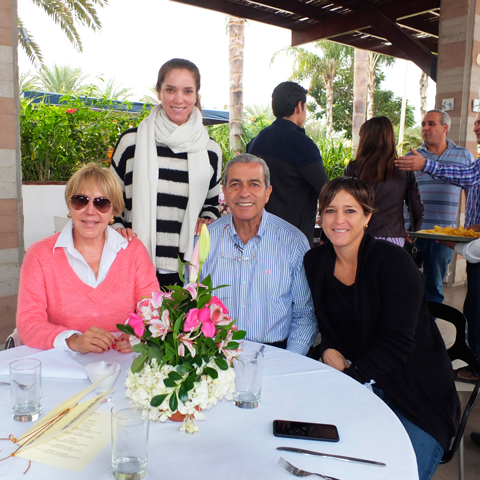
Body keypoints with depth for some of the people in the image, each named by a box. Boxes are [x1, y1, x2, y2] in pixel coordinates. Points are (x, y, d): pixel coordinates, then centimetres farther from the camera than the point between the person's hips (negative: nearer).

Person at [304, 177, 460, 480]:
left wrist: (348, 377, -23)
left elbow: (397, 342, -19)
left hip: (417, 392, -3)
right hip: (360, 386, 4)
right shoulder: (315, 262, 0)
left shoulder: (394, 262, -16)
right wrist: (329, 350, -10)